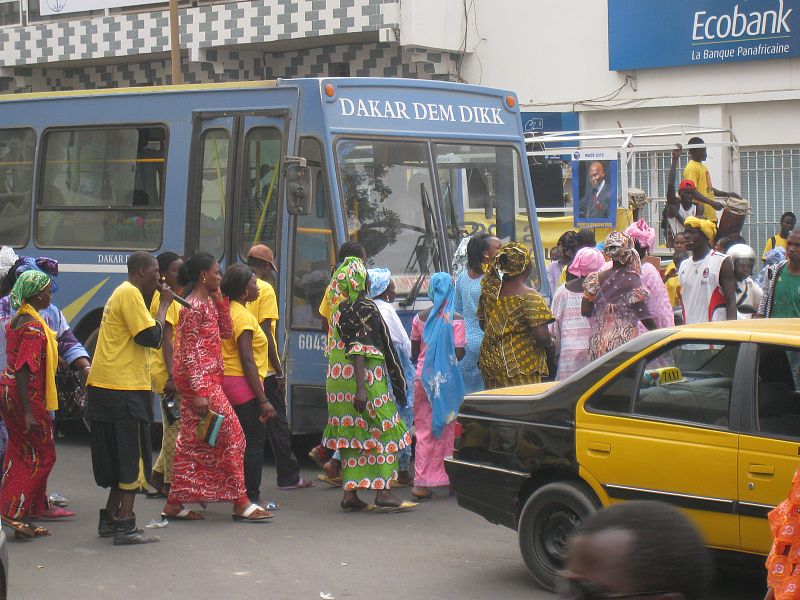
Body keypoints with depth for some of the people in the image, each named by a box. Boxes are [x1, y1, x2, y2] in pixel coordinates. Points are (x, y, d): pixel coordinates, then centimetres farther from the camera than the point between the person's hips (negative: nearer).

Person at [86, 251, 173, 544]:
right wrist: (163, 305, -8)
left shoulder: (123, 293, 20)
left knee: (119, 459, 16)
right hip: (124, 388, -10)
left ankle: (110, 519, 22)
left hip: (104, 386, 10)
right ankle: (124, 527, -6)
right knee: (132, 458, -6)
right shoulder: (130, 294, -12)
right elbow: (152, 337, -18)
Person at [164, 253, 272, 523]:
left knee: (191, 440, 10)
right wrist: (199, 392, -23)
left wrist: (220, 300, 8)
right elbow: (189, 351, -19)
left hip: (207, 378, 10)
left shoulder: (208, 302, 14)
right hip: (200, 379, -10)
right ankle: (241, 503, -3)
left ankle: (175, 504, 13)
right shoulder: (194, 306, -15)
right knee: (231, 435, -7)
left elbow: (226, 333, 17)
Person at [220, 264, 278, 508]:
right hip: (243, 384, -9)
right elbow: (247, 360, -19)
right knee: (255, 440, -4)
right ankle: (252, 497, -2)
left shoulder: (228, 312, 14)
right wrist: (263, 399, -19)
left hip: (226, 381, 9)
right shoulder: (243, 316, -14)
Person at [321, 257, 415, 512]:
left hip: (339, 380, 9)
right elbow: (359, 350, -20)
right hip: (365, 378, -9)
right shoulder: (362, 309, -14)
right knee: (383, 432, -3)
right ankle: (383, 493, -6)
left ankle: (350, 494, 9)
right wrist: (361, 387, -23)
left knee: (351, 434, 10)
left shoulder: (340, 309, 13)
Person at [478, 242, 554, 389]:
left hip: (490, 360, 6)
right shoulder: (529, 296, -15)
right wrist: (550, 343, 1)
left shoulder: (489, 292, 3)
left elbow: (483, 324, 14)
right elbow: (541, 336, -19)